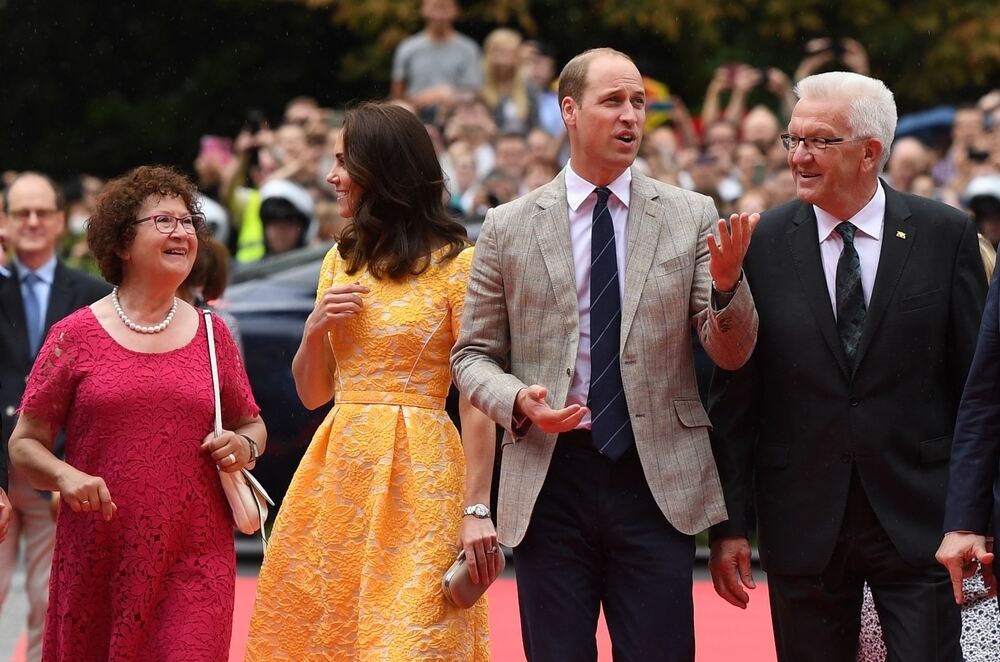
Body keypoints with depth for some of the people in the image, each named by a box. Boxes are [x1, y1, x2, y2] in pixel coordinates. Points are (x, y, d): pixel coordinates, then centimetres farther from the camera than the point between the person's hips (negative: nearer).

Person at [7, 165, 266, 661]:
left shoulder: (211, 335, 11)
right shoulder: (75, 336, 3)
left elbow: (251, 423, 23)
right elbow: (24, 444, 5)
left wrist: (244, 445, 0)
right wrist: (65, 476, -15)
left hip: (195, 559, 1)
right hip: (97, 560, -1)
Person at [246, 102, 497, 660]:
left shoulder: (455, 263, -6)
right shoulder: (342, 261, 13)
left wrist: (477, 509, -17)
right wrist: (315, 329, -3)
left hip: (417, 474, -6)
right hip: (338, 469, 6)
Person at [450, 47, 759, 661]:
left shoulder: (691, 216, 4)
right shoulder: (509, 229, 4)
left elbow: (732, 355, 1)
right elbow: (473, 356, 9)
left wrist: (727, 284, -20)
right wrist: (516, 399, -13)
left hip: (657, 480, 0)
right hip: (550, 477, 0)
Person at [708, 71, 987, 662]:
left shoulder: (946, 235, 0)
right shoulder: (762, 244, 1)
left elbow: (978, 383, 2)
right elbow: (734, 396, 2)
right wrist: (730, 523, -1)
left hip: (919, 519, -1)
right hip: (803, 522, 1)